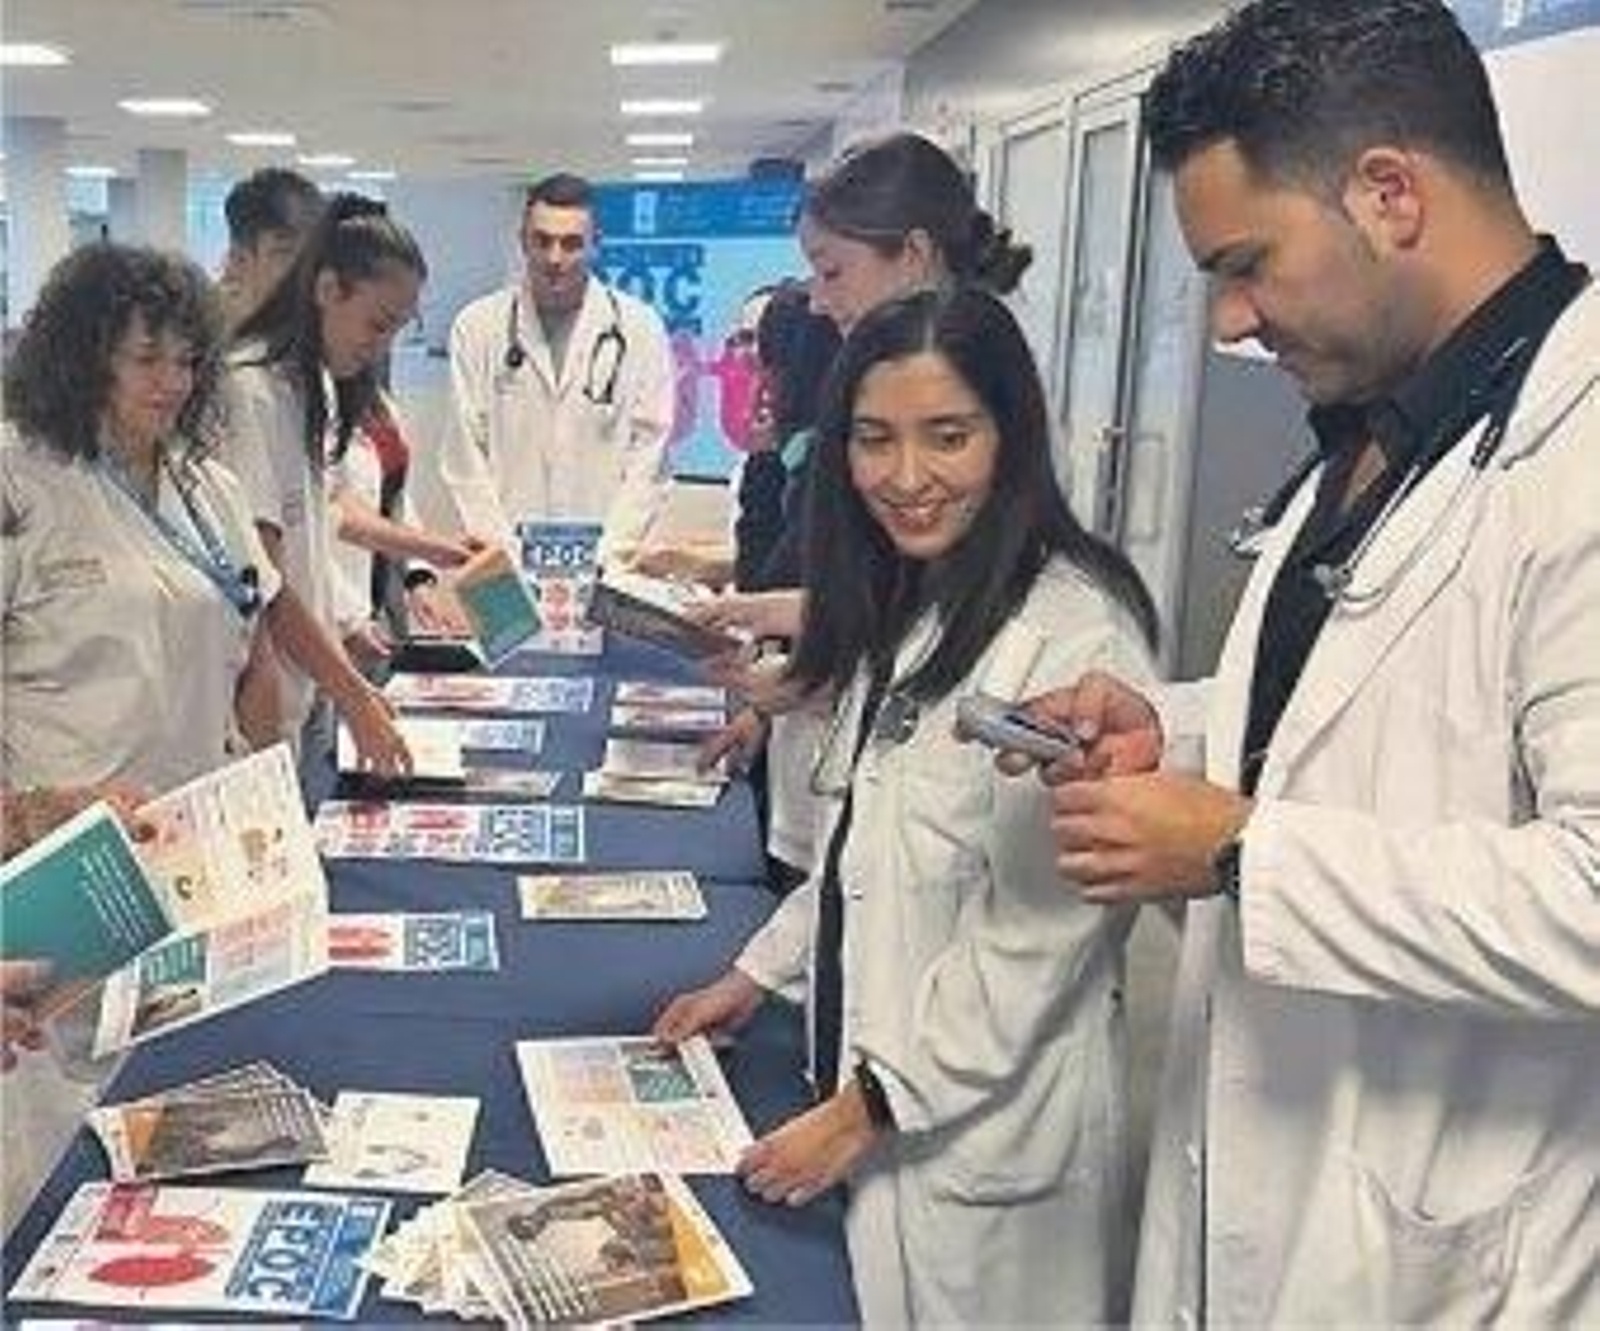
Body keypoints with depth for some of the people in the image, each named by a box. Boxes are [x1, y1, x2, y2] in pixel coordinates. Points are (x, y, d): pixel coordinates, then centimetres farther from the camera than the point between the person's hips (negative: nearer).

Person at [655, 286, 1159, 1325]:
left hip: (984, 1131, -8)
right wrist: (758, 975, 13)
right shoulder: (909, 610, 7)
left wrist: (867, 1112, -16)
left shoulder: (1074, 637, -22)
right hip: (872, 1089, 8)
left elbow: (1038, 938, -22)